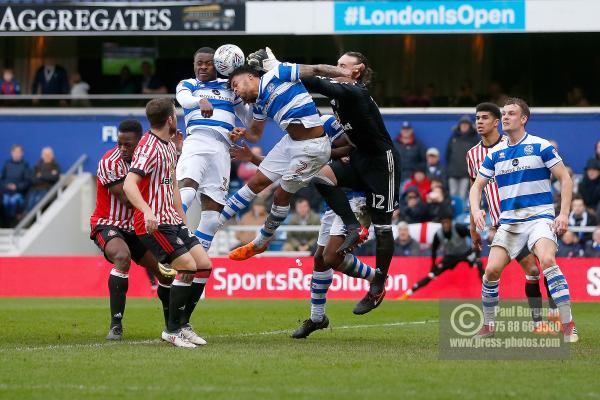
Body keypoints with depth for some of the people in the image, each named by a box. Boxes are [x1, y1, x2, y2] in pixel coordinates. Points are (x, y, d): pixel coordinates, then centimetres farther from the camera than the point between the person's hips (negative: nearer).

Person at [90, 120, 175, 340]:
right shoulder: (109, 162, -20)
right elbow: (129, 200, -22)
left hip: (134, 228, 7)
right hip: (107, 225, -7)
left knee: (166, 272, 6)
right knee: (123, 257, -37)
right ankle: (116, 325, -34)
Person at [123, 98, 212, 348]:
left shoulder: (169, 146, 17)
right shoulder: (149, 147, -14)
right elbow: (129, 184, -26)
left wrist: (183, 221, 23)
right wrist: (147, 212, -40)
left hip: (172, 221, 10)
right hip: (154, 224, -9)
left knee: (204, 266, 3)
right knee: (188, 266, -18)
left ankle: (183, 324, 13)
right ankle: (172, 330, -8)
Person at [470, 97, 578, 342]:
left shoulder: (540, 146, -2)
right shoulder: (495, 154, 10)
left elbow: (565, 178, 0)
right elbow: (477, 186, 15)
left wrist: (564, 214, -10)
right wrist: (476, 210, -6)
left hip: (540, 217, -4)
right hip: (509, 222, 4)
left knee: (547, 260, -29)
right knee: (492, 269, -11)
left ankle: (568, 325, -25)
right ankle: (488, 325, 10)